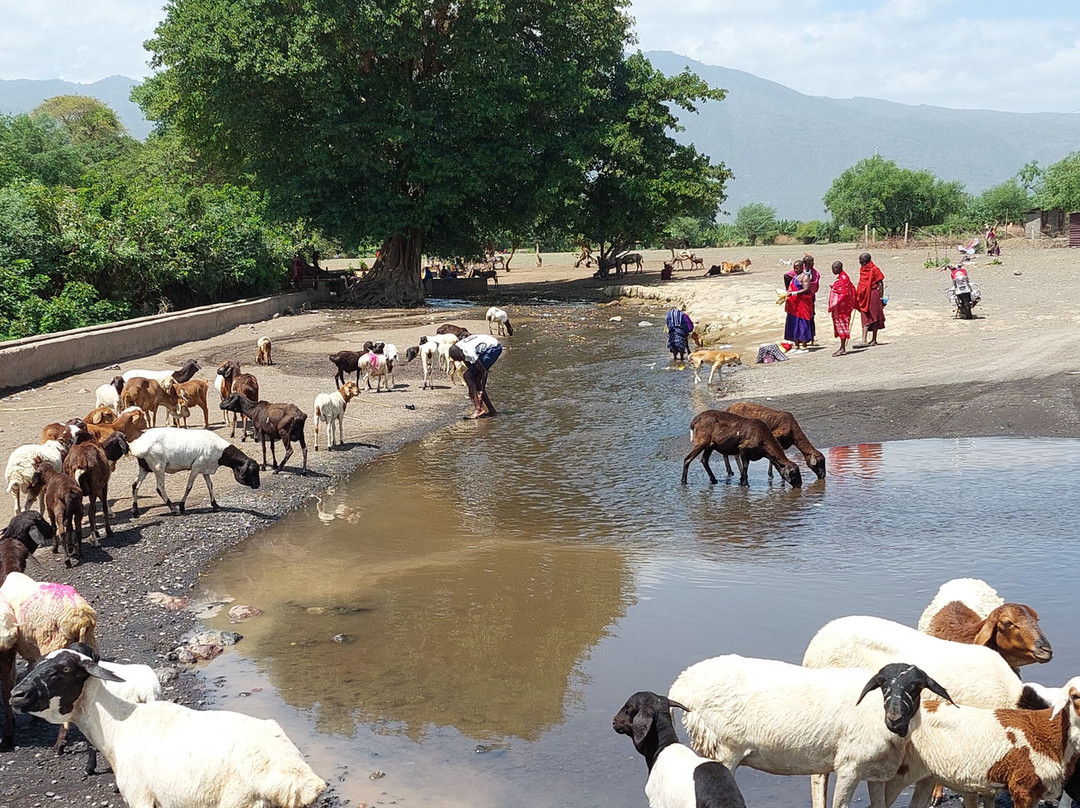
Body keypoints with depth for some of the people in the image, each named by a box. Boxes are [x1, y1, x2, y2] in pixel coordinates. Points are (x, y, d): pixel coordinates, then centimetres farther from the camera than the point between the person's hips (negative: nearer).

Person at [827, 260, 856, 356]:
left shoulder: (843, 278, -15)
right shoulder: (841, 277, 14)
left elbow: (845, 293, -21)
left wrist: (836, 303, -23)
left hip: (842, 305, -10)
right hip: (839, 307, 10)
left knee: (841, 324, -7)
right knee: (839, 326, 10)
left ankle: (843, 348, -5)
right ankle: (842, 348, 13)